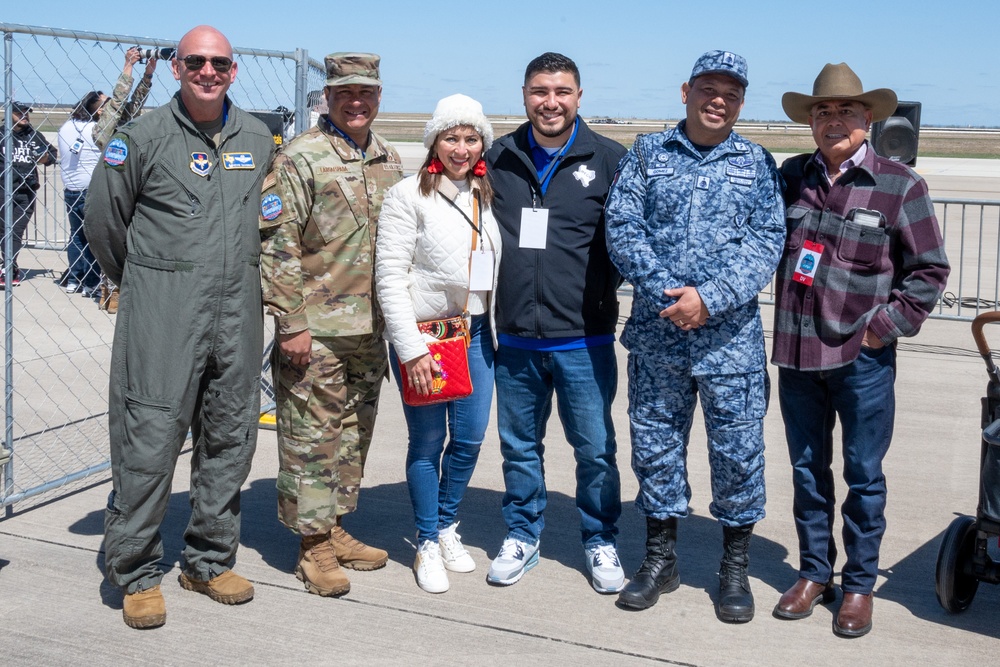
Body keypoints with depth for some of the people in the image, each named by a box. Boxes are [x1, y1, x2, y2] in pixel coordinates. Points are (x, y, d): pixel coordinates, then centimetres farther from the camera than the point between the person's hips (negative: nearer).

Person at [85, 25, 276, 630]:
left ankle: (211, 561, 24)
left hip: (238, 313, 5)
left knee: (230, 440, 10)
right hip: (161, 314, -4)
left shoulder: (258, 139, 10)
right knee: (149, 438, -6)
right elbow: (103, 220, 5)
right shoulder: (144, 137, -3)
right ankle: (137, 574, 8)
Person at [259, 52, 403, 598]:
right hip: (316, 328, -7)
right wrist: (292, 322, -16)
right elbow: (277, 244, -12)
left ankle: (334, 528, 28)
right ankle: (313, 546, 10)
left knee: (353, 434, 15)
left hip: (369, 328, 7)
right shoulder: (301, 158, -9)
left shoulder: (389, 160, 12)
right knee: (312, 436, -1)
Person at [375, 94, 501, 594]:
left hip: (476, 333, 5)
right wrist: (412, 349, -16)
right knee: (427, 440, 3)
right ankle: (427, 543, 19)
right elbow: (389, 277, -12)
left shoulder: (486, 195, 9)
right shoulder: (409, 195, -8)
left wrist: (494, 330, 8)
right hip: (422, 333, -5)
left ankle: (447, 525, 30)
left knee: (470, 438, 8)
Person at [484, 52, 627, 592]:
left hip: (584, 339, -3)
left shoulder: (609, 160, -2)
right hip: (514, 339, 3)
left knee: (594, 448, 6)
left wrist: (603, 286, -3)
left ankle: (599, 542, 24)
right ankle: (522, 537, 30)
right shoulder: (498, 159, 6)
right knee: (519, 445, 14)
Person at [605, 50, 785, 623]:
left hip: (731, 334, -1)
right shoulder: (648, 155, 7)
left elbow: (767, 242, -4)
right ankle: (661, 559, 26)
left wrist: (708, 298, -16)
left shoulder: (758, 164, 6)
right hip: (655, 333, 1)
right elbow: (622, 227, -3)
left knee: (738, 448, 3)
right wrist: (666, 294, -16)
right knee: (655, 442, 9)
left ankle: (736, 568, 21)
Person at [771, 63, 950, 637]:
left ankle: (860, 585, 20)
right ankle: (814, 573, 28)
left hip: (863, 357, -3)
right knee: (808, 471, 14)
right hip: (797, 353, 3)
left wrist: (884, 326, -7)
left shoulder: (900, 185, -4)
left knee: (863, 475, 6)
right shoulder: (792, 176, 6)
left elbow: (929, 270, -1)